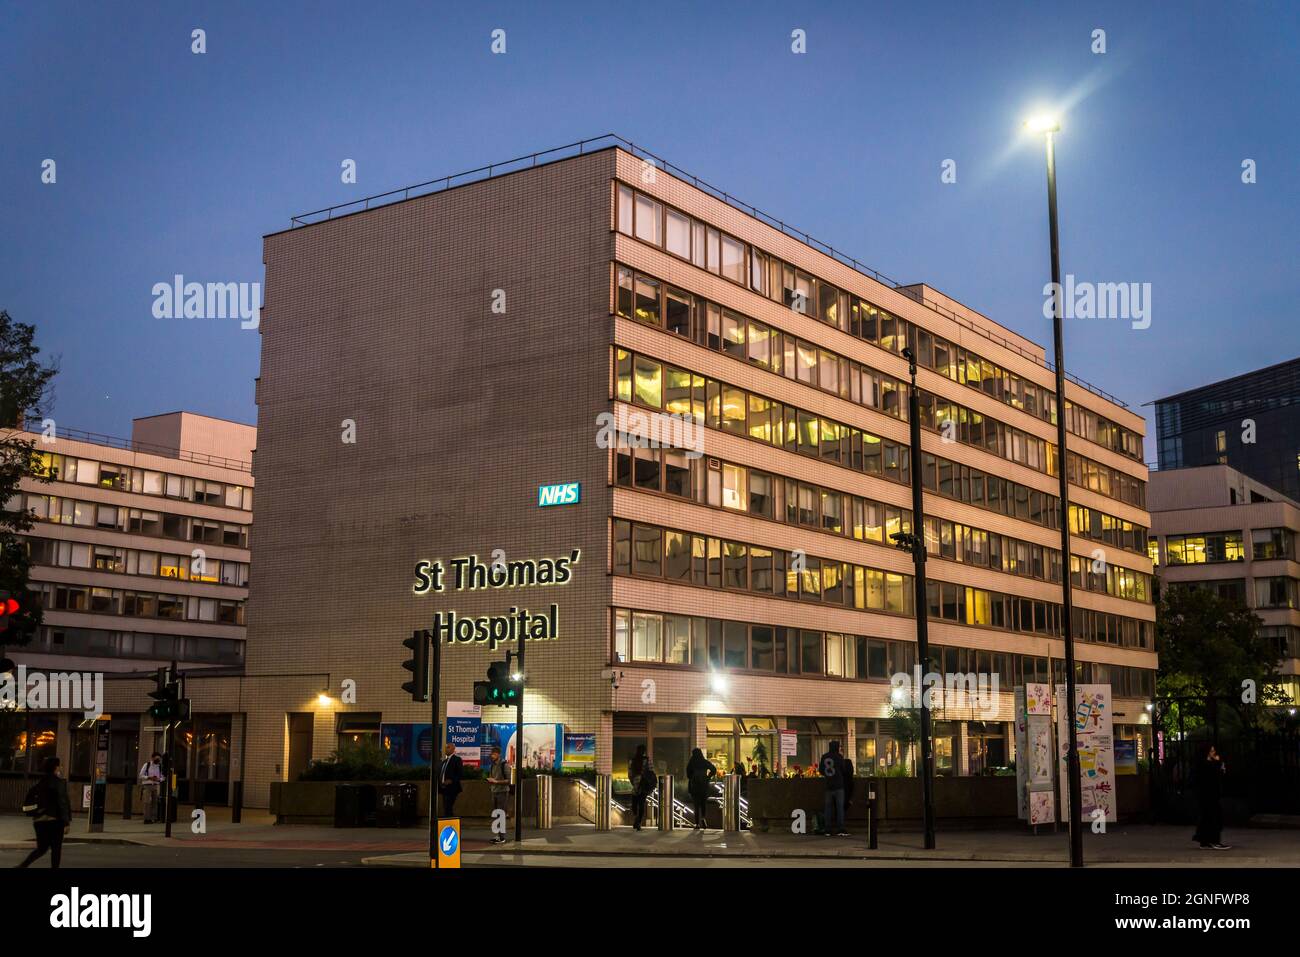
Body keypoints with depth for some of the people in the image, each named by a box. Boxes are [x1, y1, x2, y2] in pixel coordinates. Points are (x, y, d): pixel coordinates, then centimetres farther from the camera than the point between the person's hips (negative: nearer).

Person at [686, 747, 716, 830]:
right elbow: (714, 770, -6)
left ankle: (697, 824, -1)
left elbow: (688, 774, -5)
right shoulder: (705, 762, 0)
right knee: (704, 803, 15)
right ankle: (704, 818, -5)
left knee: (696, 804, 3)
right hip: (704, 785, 1)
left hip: (694, 785, -1)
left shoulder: (691, 763, -2)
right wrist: (708, 778, 1)